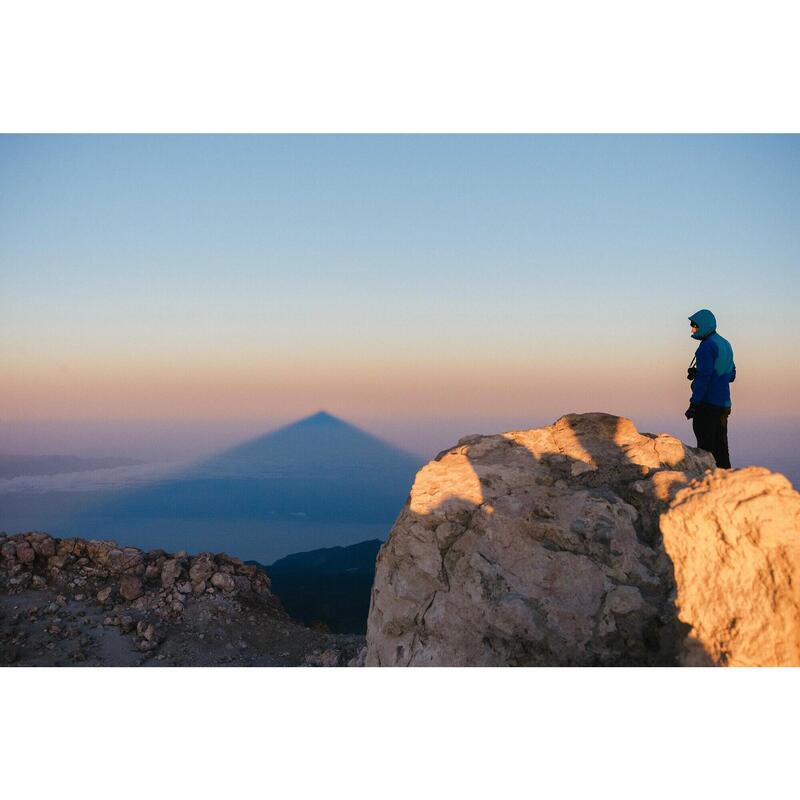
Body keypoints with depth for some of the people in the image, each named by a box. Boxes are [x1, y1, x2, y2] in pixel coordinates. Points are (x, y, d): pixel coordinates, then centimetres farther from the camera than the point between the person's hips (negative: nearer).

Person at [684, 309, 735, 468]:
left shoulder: (707, 346, -12)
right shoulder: (725, 344, 16)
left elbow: (704, 377, -18)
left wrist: (694, 404, -16)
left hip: (707, 405, -9)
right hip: (723, 405, 9)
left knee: (705, 448, -6)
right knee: (721, 448, 11)